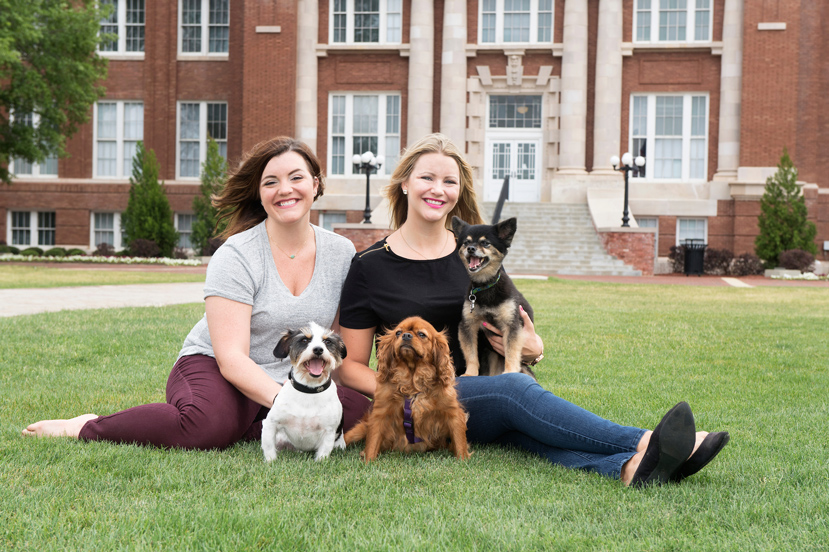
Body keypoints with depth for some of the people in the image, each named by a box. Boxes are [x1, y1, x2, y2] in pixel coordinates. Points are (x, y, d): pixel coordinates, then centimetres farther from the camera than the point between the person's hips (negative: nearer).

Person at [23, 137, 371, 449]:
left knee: (359, 411, -23)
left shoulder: (342, 254, 2)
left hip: (291, 383, 5)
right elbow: (231, 357, -22)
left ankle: (244, 431, -11)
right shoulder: (235, 256, -13)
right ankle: (89, 428, -15)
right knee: (208, 424, -39)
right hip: (212, 367, -5)